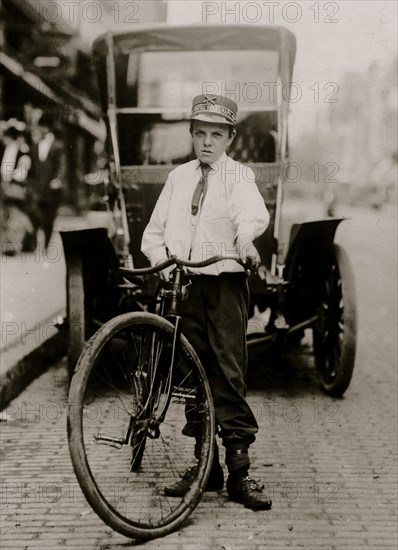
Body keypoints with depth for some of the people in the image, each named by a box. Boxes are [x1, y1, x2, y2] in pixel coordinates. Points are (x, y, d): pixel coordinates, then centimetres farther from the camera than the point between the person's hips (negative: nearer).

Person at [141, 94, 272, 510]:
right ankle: (206, 464, 16)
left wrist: (245, 235, -42)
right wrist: (162, 258, -5)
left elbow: (253, 211, -20)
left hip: (225, 281, -4)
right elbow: (154, 231, 16)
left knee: (229, 372, -9)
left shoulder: (239, 175, 3)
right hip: (184, 284, 4)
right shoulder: (178, 177, 16)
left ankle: (239, 471, -6)